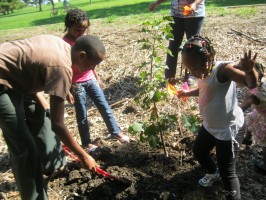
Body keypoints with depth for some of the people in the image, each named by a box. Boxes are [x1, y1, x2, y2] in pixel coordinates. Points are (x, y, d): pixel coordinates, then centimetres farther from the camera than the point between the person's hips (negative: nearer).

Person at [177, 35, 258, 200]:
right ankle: (213, 173, 58)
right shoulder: (203, 72, -3)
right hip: (210, 125, 9)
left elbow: (252, 83, -39)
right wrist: (188, 93, 8)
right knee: (198, 151, 29)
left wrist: (249, 69, -58)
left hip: (228, 129, -9)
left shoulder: (223, 69, -28)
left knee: (227, 172, 0)